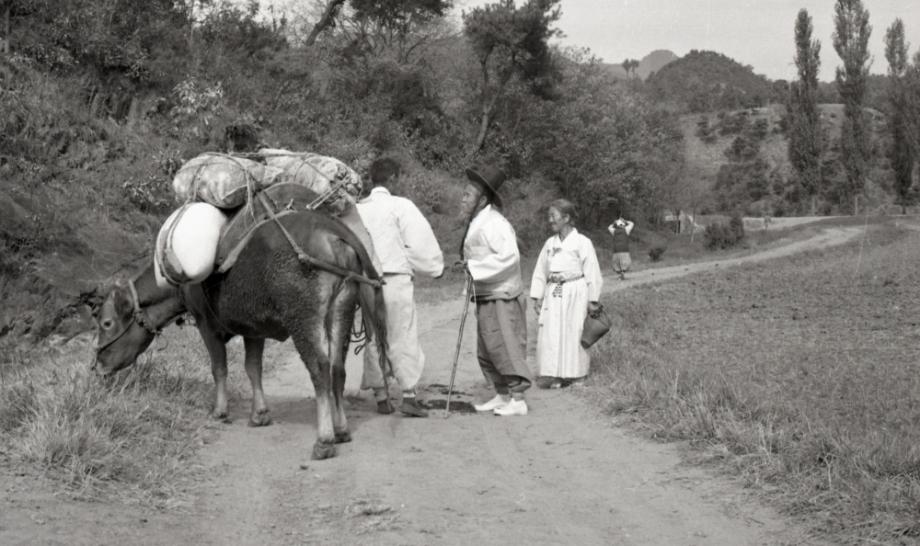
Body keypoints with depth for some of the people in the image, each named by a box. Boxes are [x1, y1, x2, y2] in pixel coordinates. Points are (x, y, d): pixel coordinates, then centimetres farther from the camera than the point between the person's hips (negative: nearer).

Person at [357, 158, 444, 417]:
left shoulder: (357, 209, 7)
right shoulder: (400, 206, -6)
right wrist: (434, 266, 10)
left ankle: (381, 397, 15)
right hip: (396, 277, -4)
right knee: (404, 338, 1)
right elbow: (420, 241, -5)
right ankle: (409, 396, -3)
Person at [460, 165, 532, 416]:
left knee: (505, 346, -10)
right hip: (486, 297, 10)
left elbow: (509, 256, -26)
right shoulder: (476, 223, 14)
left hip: (502, 297, -10)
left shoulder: (493, 223, -17)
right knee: (486, 351, 14)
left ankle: (518, 400, -7)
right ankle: (502, 396, 24)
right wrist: (467, 265, 8)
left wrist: (475, 268, -24)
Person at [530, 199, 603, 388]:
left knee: (571, 332, -4)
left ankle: (568, 373, 5)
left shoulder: (582, 243, -4)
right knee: (549, 333, -2)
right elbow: (540, 272, 14)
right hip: (553, 293, 5)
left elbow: (592, 273, -4)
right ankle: (550, 373, 2)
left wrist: (592, 300, -5)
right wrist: (537, 297, 8)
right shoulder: (550, 243, 11)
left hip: (574, 292, -5)